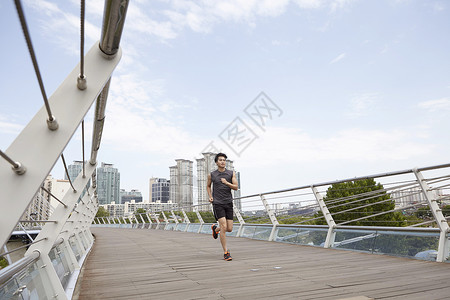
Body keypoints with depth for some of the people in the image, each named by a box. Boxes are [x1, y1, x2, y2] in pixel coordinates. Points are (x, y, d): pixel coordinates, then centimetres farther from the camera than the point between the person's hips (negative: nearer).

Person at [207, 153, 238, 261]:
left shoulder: (231, 173, 5)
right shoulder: (212, 175, 3)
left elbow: (236, 187, -2)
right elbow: (208, 186, 21)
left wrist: (226, 183, -18)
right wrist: (210, 197, 6)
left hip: (228, 203, 3)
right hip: (217, 203, -2)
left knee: (229, 229, 4)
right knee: (224, 227, -14)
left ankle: (216, 228, 37)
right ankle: (226, 252, -1)